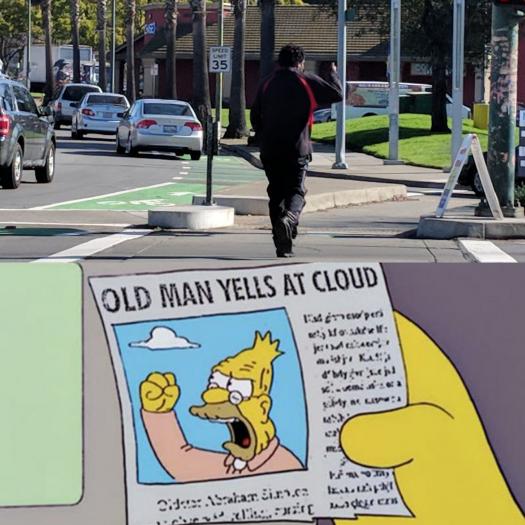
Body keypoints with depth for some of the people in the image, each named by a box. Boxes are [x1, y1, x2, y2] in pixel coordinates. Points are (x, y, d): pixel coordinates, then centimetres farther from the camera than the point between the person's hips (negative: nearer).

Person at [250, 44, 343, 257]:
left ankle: (283, 246, 7)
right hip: (297, 149, -3)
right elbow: (337, 94, -1)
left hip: (270, 150, 3)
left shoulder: (266, 83, 10)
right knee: (296, 190, 1)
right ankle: (289, 218, -32)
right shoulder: (307, 81, -3)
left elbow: (255, 115, 14)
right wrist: (333, 74, 17)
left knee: (276, 193, 9)